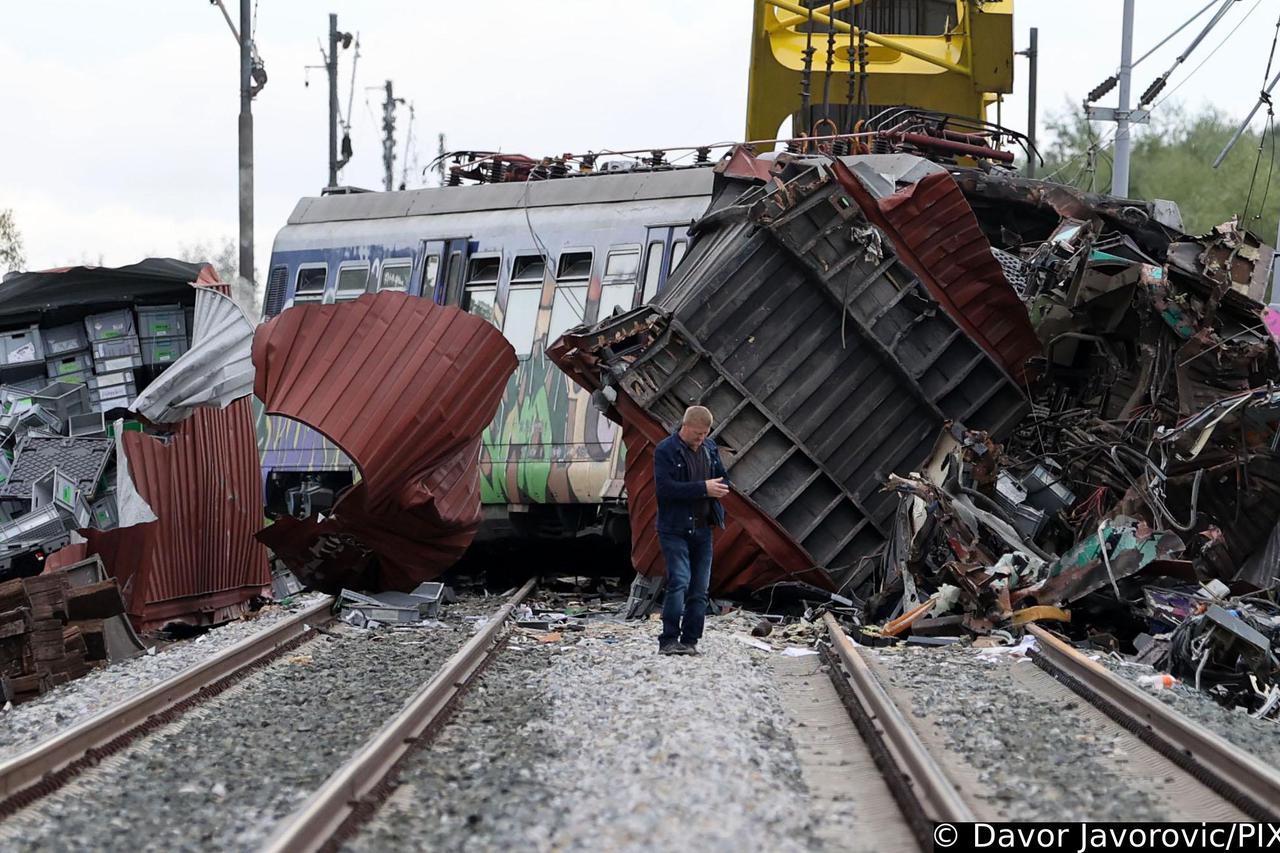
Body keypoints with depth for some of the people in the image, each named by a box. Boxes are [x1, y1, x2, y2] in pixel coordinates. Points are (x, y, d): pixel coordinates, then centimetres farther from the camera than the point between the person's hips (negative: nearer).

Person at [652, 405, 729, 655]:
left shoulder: (709, 448, 11)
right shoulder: (665, 450, -10)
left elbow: (723, 477, 21)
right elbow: (665, 487, -20)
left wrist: (718, 488, -4)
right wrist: (703, 488, -22)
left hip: (702, 529, 7)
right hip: (675, 529, -7)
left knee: (699, 589, 6)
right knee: (679, 582, -16)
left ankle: (690, 641, 13)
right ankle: (668, 641, -13)